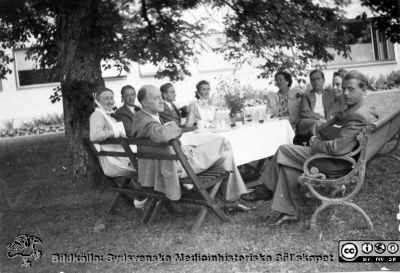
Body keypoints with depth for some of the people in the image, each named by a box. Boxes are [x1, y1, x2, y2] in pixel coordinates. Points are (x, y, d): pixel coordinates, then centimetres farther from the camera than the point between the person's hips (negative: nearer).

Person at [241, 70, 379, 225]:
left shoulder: (359, 116, -26)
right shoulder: (366, 110, 8)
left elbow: (338, 148, -32)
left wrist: (316, 144, -13)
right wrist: (319, 138, 4)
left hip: (338, 165, -10)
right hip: (345, 160, 10)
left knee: (283, 151, -5)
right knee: (288, 166, 12)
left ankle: (267, 190, 17)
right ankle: (289, 212, 15)